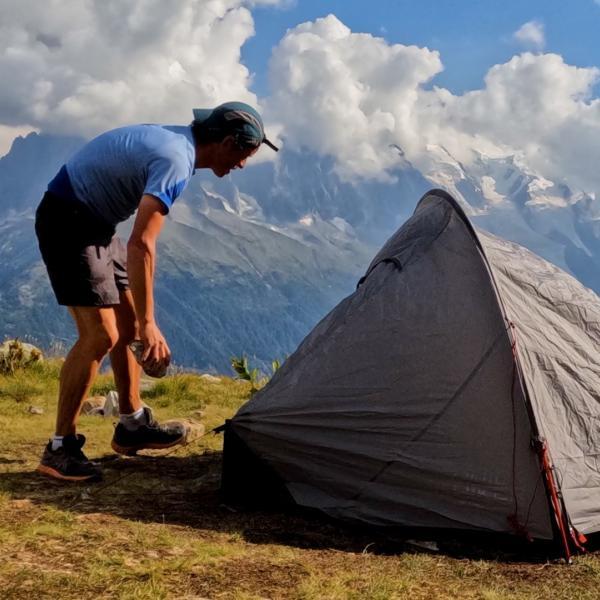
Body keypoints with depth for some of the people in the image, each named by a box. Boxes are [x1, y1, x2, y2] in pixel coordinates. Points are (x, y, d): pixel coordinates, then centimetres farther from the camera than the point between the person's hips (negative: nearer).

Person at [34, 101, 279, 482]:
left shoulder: (176, 140, 6)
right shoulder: (176, 161, -25)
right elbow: (141, 245, -32)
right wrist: (148, 322, -31)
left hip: (94, 223, 10)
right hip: (69, 224, -10)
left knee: (128, 326, 12)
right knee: (101, 333, -14)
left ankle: (132, 427, 23)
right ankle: (60, 449, -5)